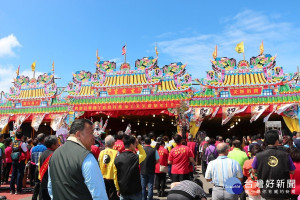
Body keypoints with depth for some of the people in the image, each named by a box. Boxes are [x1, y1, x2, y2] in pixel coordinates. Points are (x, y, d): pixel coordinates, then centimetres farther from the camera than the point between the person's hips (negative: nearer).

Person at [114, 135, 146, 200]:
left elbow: (115, 176, 0)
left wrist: (118, 189, 11)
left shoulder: (117, 159, -6)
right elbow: (143, 155, 7)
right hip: (135, 191, -3)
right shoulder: (135, 157, -17)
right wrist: (138, 144, 1)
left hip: (123, 190, 3)